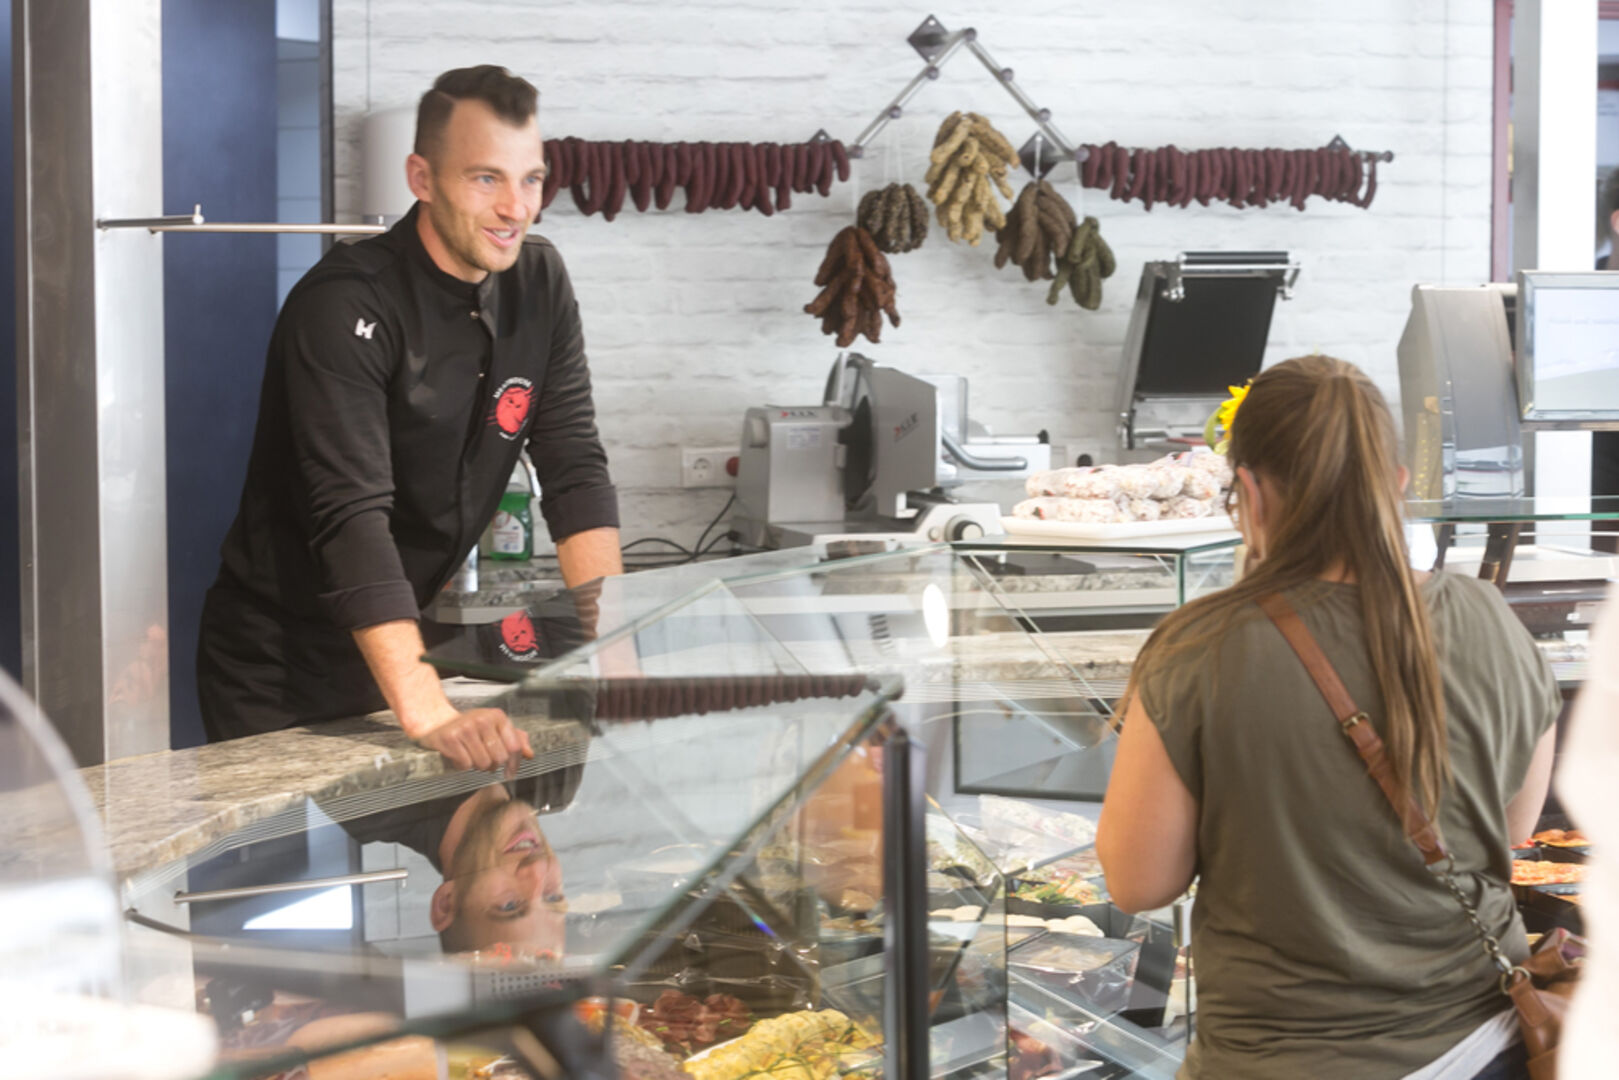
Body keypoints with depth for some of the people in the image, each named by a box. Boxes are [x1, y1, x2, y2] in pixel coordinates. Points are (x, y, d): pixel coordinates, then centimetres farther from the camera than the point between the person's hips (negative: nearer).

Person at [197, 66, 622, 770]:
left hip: (398, 651, 6)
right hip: (280, 669, -6)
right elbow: (353, 519, -32)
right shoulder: (347, 305, -22)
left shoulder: (538, 284, 0)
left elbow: (576, 474, -2)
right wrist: (430, 715, -42)